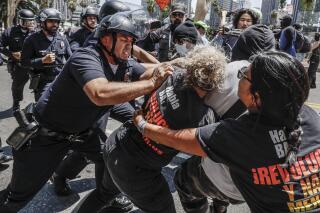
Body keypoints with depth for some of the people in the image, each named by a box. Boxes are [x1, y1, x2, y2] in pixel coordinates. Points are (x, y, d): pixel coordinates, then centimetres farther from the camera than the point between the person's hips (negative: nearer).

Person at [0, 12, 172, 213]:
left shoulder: (124, 64, -4)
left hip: (83, 130, 7)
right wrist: (151, 83, -43)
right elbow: (101, 94, -49)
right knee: (18, 196, 4)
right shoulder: (87, 57, -31)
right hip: (47, 133, -7)